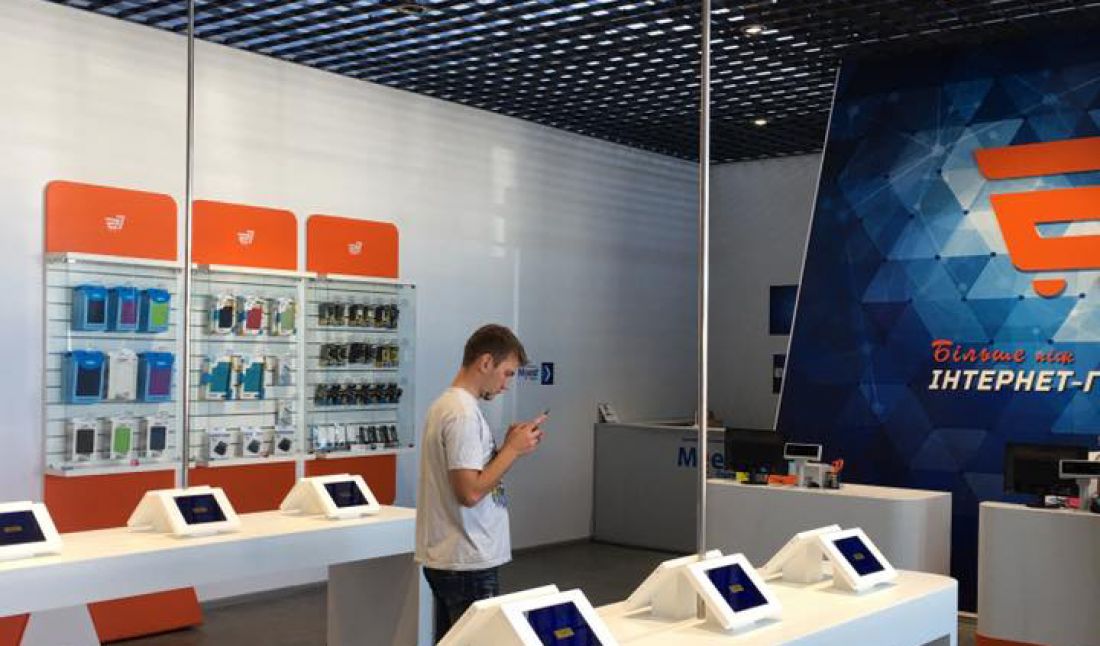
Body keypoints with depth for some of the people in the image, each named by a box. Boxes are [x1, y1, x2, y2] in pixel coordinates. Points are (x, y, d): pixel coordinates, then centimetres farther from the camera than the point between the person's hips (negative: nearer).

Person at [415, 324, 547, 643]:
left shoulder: (447, 404, 12)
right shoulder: (463, 414, -19)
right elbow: (470, 492, -23)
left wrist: (507, 447, 7)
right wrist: (513, 450, -15)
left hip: (446, 558, 10)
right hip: (468, 563, -10)